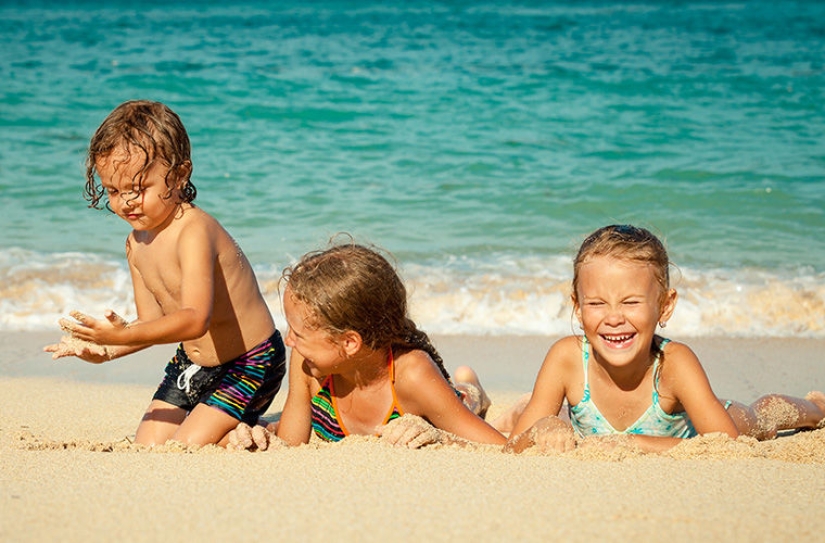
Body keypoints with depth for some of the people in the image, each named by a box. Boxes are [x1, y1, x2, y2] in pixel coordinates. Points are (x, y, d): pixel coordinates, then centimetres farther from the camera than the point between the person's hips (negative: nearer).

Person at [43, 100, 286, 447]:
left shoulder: (195, 232, -28)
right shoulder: (137, 243, 1)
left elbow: (195, 319, -39)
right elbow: (152, 321, 5)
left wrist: (125, 335, -48)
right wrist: (105, 350, -13)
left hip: (248, 365, -8)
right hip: (191, 364, 9)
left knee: (188, 447, -16)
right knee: (146, 445, 5)